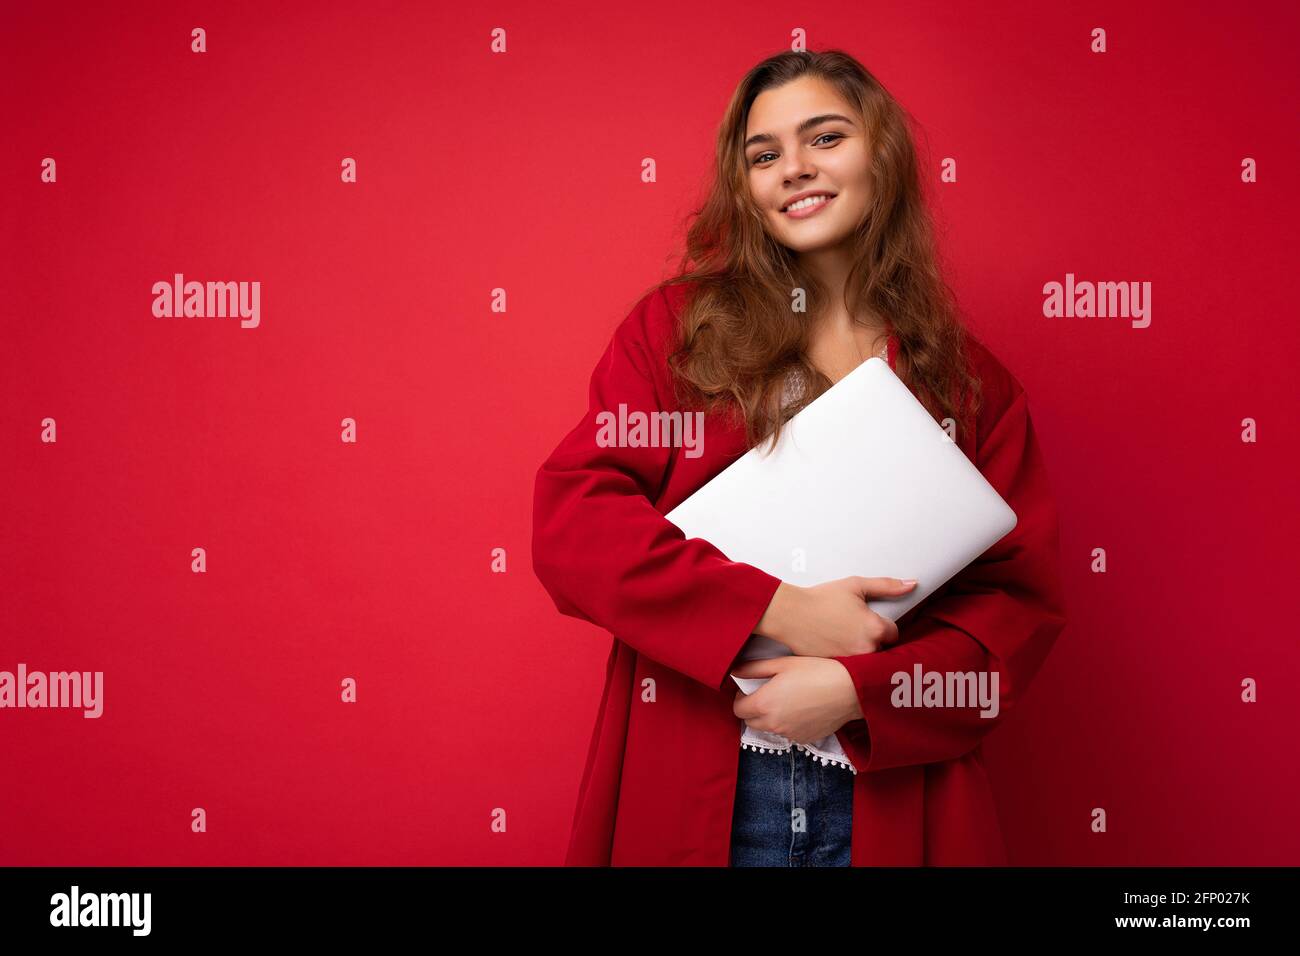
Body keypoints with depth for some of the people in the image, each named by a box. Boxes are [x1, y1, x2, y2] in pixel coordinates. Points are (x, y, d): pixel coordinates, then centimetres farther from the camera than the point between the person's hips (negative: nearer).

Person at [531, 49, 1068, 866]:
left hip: (890, 793, 1)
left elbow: (1020, 600, 1)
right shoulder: (677, 326, 1)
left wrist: (859, 689, -14)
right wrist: (777, 609, -16)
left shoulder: (971, 381, 4)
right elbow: (571, 518, -8)